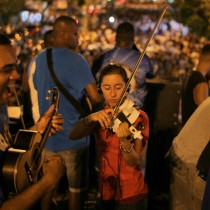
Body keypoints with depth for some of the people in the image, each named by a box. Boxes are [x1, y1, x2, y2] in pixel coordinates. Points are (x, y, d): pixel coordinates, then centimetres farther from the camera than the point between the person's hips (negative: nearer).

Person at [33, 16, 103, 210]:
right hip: (72, 136, -6)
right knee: (77, 187, 11)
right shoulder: (75, 60, -18)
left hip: (47, 135, 7)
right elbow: (96, 97, -25)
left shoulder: (41, 58, 5)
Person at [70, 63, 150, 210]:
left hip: (131, 193, -4)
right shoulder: (101, 116, 2)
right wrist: (90, 118, -31)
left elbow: (134, 161, -22)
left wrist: (125, 140, -41)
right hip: (106, 191, 4)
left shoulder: (139, 117, -12)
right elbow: (73, 135, -14)